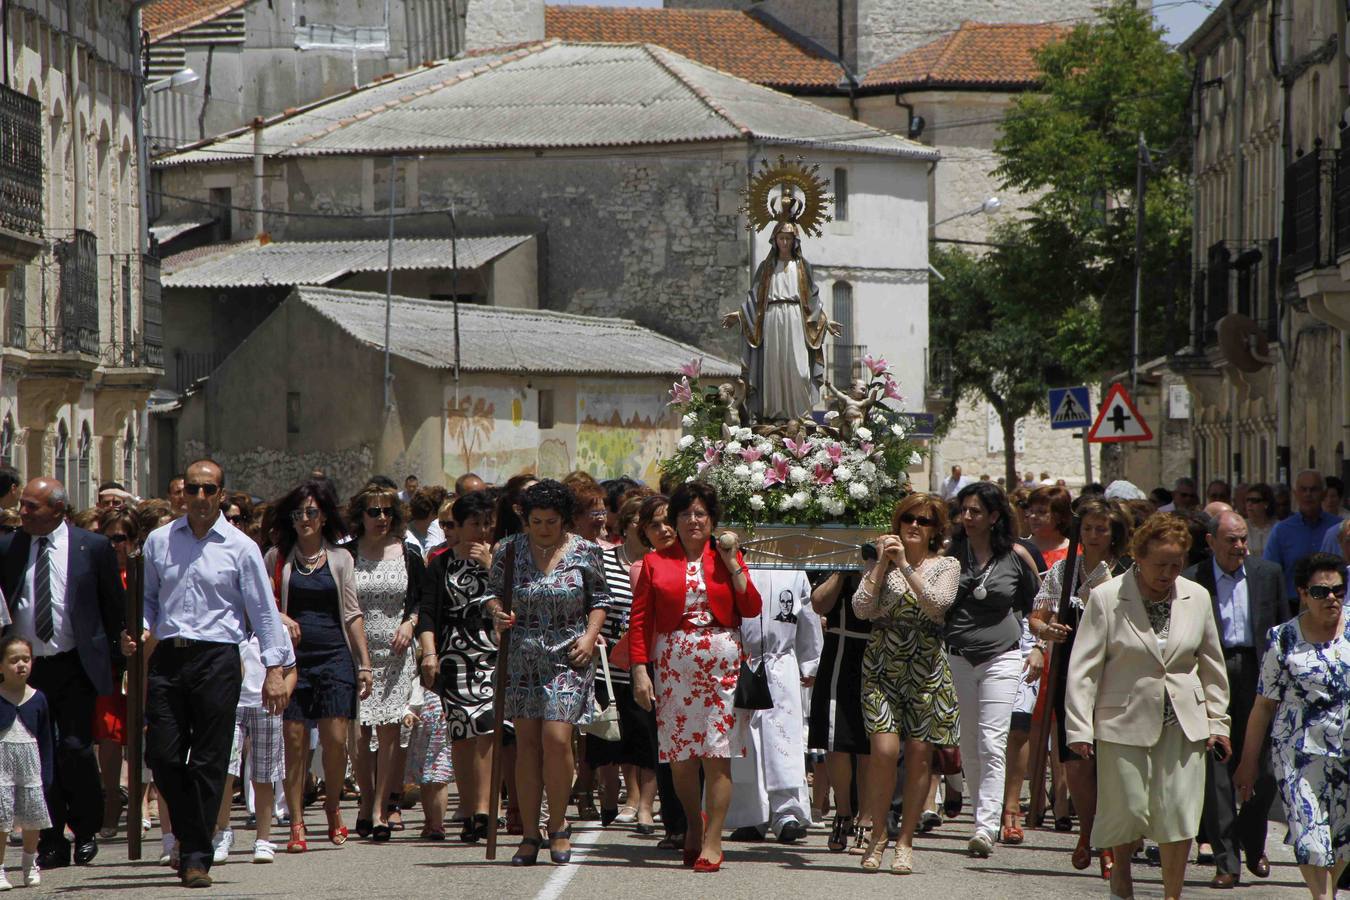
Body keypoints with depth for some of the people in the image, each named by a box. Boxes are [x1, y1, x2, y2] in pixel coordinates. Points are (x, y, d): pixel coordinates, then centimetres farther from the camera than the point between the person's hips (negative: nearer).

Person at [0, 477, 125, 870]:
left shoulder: (93, 547, -1)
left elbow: (115, 606, 7)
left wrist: (115, 657, 7)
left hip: (75, 667, -2)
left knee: (75, 747, -9)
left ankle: (87, 830, 12)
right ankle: (52, 842, 11)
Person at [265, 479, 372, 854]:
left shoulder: (339, 558, 9)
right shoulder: (278, 557, 8)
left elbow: (352, 613, 10)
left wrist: (364, 663, 5)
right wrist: (280, 617, -10)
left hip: (333, 654, 0)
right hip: (291, 655, 0)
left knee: (335, 739, -7)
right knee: (294, 739, -3)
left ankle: (333, 806, 18)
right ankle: (296, 823, 2)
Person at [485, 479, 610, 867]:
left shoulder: (585, 552, 0)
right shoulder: (509, 551, 3)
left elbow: (599, 599, 9)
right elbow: (493, 591, 13)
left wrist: (590, 636, -5)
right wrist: (498, 613, -8)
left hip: (567, 659, -2)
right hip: (523, 657, 2)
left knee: (556, 738, -13)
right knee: (527, 743, 1)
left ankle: (558, 825, 4)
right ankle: (530, 834, 6)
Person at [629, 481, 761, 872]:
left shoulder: (727, 557, 10)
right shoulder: (656, 562, 8)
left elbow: (751, 608, 1)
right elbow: (640, 620, 3)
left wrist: (732, 562, -5)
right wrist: (639, 670, -6)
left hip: (722, 663, -1)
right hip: (673, 664, 1)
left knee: (718, 754, -7)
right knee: (679, 757, 4)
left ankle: (712, 841, -3)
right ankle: (693, 821, 29)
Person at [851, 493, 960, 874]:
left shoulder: (947, 566, 7)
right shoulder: (882, 562, 9)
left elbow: (936, 604, -13)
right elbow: (861, 608, -4)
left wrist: (905, 565, -15)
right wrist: (882, 564, -7)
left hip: (926, 668, 0)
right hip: (882, 666, 0)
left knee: (919, 753, 0)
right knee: (884, 749, -14)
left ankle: (905, 841, 9)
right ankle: (878, 834, 3)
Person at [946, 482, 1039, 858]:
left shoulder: (1015, 556, -1)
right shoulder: (950, 552, 2)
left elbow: (1035, 600, 13)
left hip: (1001, 657, -3)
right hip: (957, 658, 3)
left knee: (991, 744, -13)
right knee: (968, 747, 8)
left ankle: (987, 826, -21)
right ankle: (982, 813, 19)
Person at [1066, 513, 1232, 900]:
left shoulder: (1197, 598, 5)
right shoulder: (1106, 599, -6)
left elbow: (1212, 665, 15)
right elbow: (1084, 667, -5)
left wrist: (1217, 722, 13)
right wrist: (1079, 728, -10)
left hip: (1183, 723, 3)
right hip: (1126, 721, -3)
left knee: (1179, 813, -3)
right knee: (1127, 807, 1)